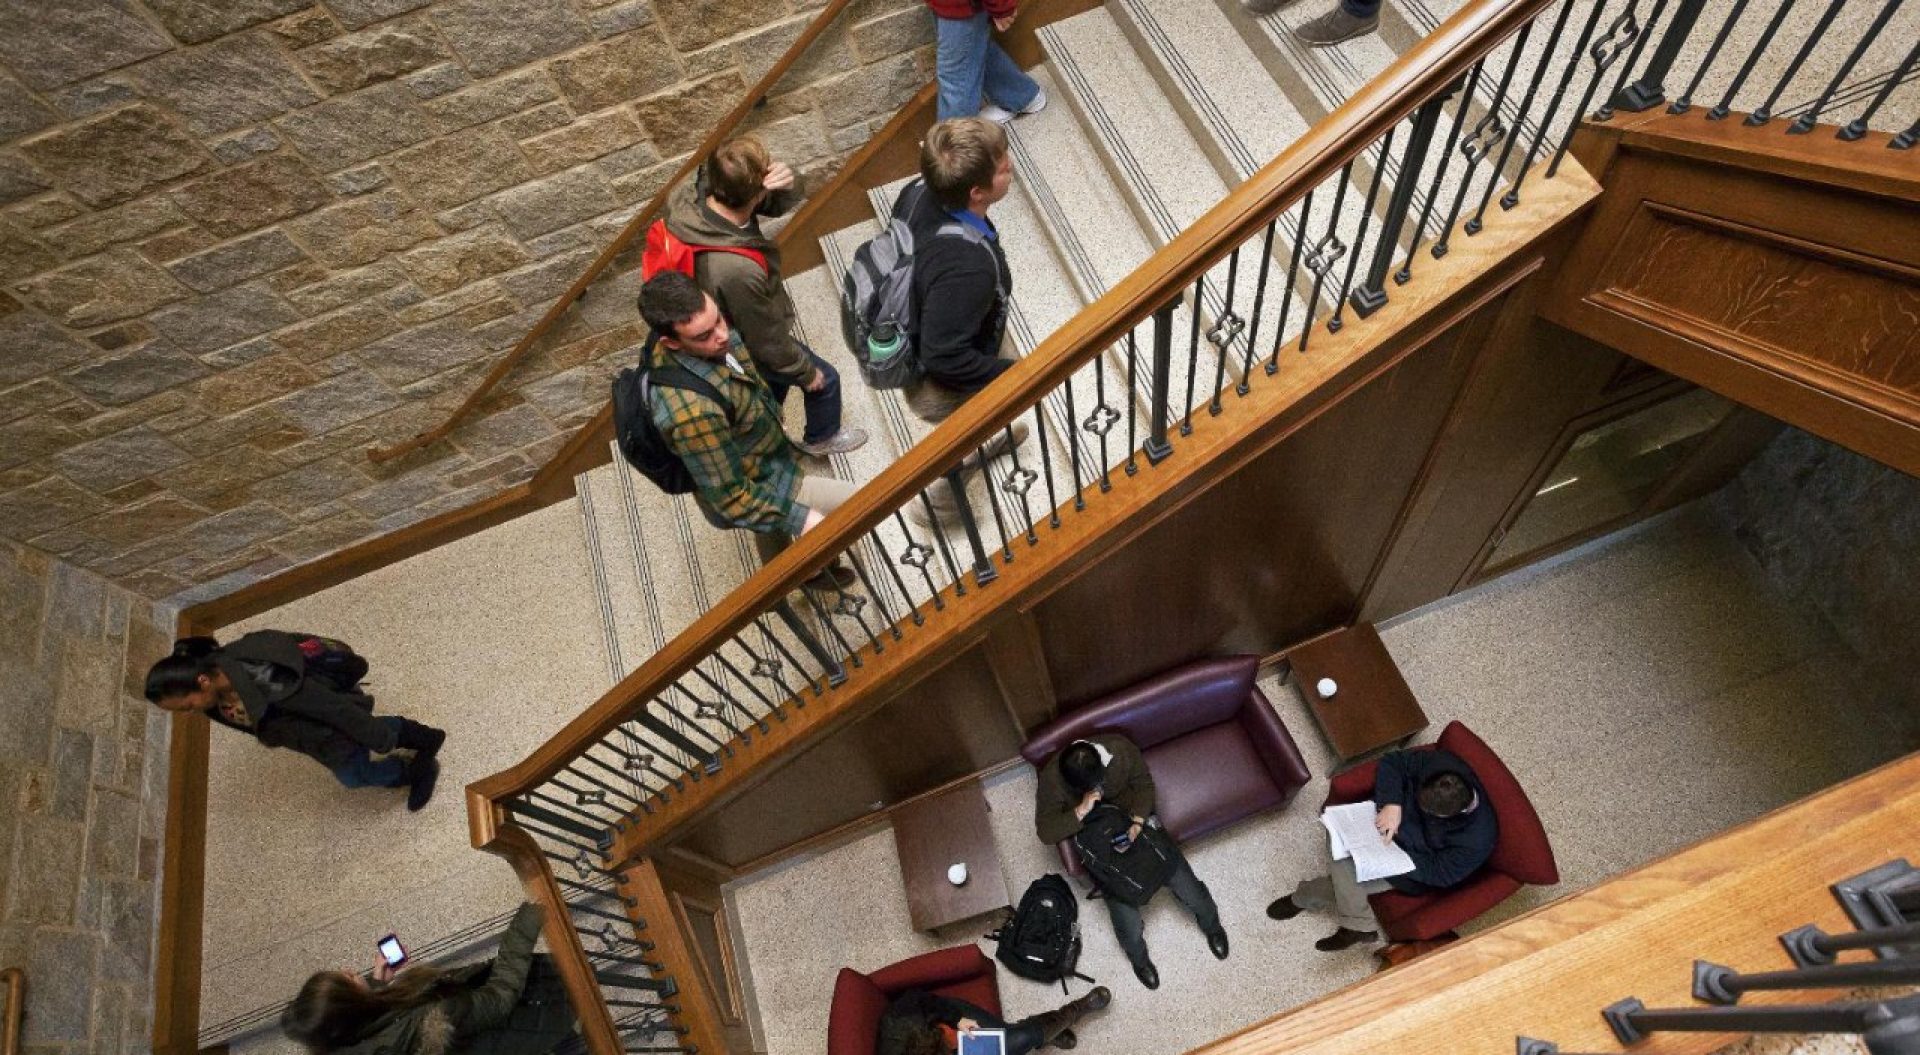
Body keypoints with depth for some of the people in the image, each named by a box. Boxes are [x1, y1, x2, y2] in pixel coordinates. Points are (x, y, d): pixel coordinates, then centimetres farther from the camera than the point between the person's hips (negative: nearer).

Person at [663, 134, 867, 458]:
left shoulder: (686, 196, -25)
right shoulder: (739, 271, -46)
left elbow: (779, 203, -11)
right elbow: (767, 342, -27)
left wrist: (785, 182, -35)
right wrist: (806, 372, -8)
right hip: (748, 349, -7)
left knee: (775, 380, 34)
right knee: (826, 380, 21)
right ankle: (821, 439, 50)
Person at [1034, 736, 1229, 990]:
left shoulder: (1120, 748, -23)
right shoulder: (1052, 779, -26)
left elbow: (1144, 784, -6)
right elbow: (1045, 832, -22)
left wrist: (1138, 819, -22)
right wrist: (1081, 811, -35)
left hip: (1136, 823, 2)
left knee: (1190, 890, -1)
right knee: (1130, 928, -9)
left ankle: (1211, 924, 35)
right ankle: (1138, 957, 27)